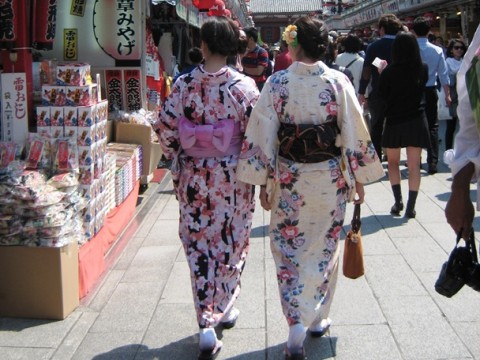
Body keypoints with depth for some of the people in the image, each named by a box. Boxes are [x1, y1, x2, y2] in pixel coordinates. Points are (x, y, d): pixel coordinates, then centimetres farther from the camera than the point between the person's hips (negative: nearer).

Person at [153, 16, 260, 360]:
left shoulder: (184, 84, -6)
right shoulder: (244, 85, -10)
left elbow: (165, 129, -3)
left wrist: (178, 161, 12)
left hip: (194, 177, 1)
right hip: (233, 177, -1)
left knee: (199, 247, 7)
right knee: (231, 244, 17)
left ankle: (207, 327, 4)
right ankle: (225, 308, 34)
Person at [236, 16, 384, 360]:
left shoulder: (277, 83, -8)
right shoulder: (338, 81, -7)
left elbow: (263, 135, -7)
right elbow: (355, 133, -5)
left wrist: (264, 182, 1)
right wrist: (358, 178, 6)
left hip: (289, 178, -1)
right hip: (331, 177, 1)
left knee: (289, 250, 10)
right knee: (324, 247, 16)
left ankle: (296, 326, 2)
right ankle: (317, 318, 29)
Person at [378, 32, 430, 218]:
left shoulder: (389, 71, -12)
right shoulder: (422, 69, -3)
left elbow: (382, 96, -2)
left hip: (394, 121, -1)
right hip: (417, 120, 2)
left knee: (393, 162, 16)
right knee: (414, 164, 4)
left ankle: (398, 201, 7)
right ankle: (410, 207, 3)